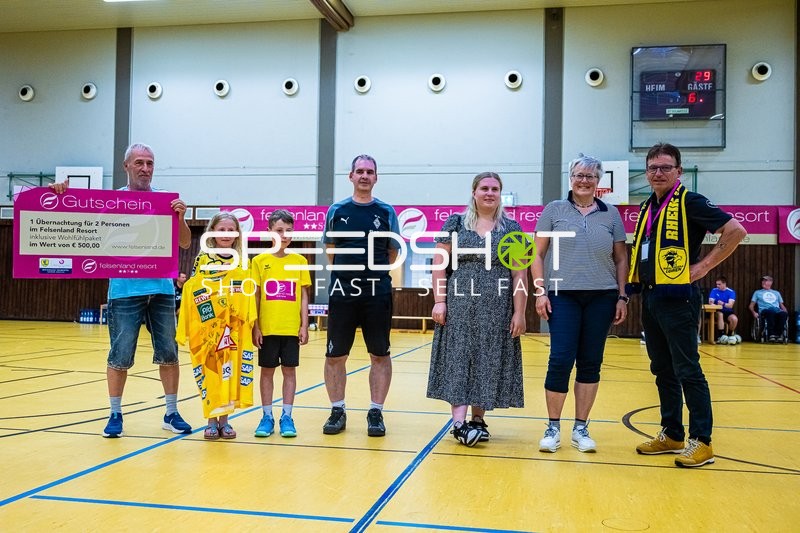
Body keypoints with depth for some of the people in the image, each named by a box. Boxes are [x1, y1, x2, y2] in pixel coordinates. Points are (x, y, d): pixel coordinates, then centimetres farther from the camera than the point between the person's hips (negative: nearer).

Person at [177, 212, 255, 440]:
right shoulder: (202, 260, 1)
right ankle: (212, 422, 15)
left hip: (234, 329, 2)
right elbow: (193, 293, -1)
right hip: (208, 328, -2)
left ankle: (224, 420, 17)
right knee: (210, 372, 3)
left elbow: (249, 296, 9)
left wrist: (251, 326, 4)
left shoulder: (242, 263, 8)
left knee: (231, 371, 5)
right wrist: (186, 328, -6)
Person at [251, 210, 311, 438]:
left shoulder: (300, 261, 3)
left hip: (292, 327, 1)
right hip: (267, 327, 0)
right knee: (267, 370, 8)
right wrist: (255, 327, -3)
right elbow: (254, 296, 2)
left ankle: (287, 417, 17)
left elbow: (303, 296, 5)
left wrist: (304, 326, 0)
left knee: (289, 370, 7)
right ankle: (267, 416, 19)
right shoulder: (259, 261, 1)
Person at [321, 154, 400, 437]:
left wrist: (371, 271, 7)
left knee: (380, 355, 4)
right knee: (335, 355, 4)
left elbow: (392, 253, 10)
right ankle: (337, 411, 18)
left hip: (378, 294, 0)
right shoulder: (337, 210, 6)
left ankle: (376, 412, 15)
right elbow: (331, 250, 13)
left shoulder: (386, 212, 4)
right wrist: (348, 273, 9)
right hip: (341, 293, 1)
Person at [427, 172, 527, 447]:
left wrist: (519, 312, -3)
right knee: (459, 359, -5)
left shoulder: (512, 228, 6)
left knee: (488, 361, 5)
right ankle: (459, 421, -6)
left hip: (497, 308, 1)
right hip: (460, 304, -1)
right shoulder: (455, 223, 5)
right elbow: (439, 263, 2)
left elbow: (519, 273, 3)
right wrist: (439, 301, -6)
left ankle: (478, 419, 17)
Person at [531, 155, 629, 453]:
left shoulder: (611, 214, 8)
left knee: (590, 363, 6)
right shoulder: (554, 210, 4)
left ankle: (581, 428, 17)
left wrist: (622, 297, 4)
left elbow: (621, 259, 11)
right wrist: (541, 292, -5)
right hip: (563, 295, -2)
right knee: (560, 360, -6)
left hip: (602, 297, 2)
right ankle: (553, 428, 8)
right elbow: (538, 254, 3)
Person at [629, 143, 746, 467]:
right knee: (663, 371, 13)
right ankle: (671, 435, 22)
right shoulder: (647, 208, 15)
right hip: (650, 298, 8)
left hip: (678, 298, -8)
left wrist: (705, 266, -13)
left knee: (687, 371, -5)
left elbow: (736, 231, -15)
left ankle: (701, 442, 3)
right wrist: (633, 290, 13)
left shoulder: (690, 203, -8)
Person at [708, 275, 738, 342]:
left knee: (735, 319, -30)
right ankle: (721, 335, -33)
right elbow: (711, 302, -6)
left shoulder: (731, 292, -3)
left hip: (728, 311, 0)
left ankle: (730, 335, -3)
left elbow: (730, 305, -15)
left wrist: (723, 304, -36)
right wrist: (712, 303, -31)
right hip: (718, 311, 0)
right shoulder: (714, 290, 1)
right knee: (720, 314, -35)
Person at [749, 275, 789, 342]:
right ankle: (771, 334, -40)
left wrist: (786, 311, 5)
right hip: (765, 310, -2)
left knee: (784, 314, -37)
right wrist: (754, 312, -4)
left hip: (777, 310, 3)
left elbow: (781, 305, 29)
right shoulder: (757, 292, 25)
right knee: (771, 312, -42)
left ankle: (779, 334, -33)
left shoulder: (776, 293, 32)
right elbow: (751, 305, 18)